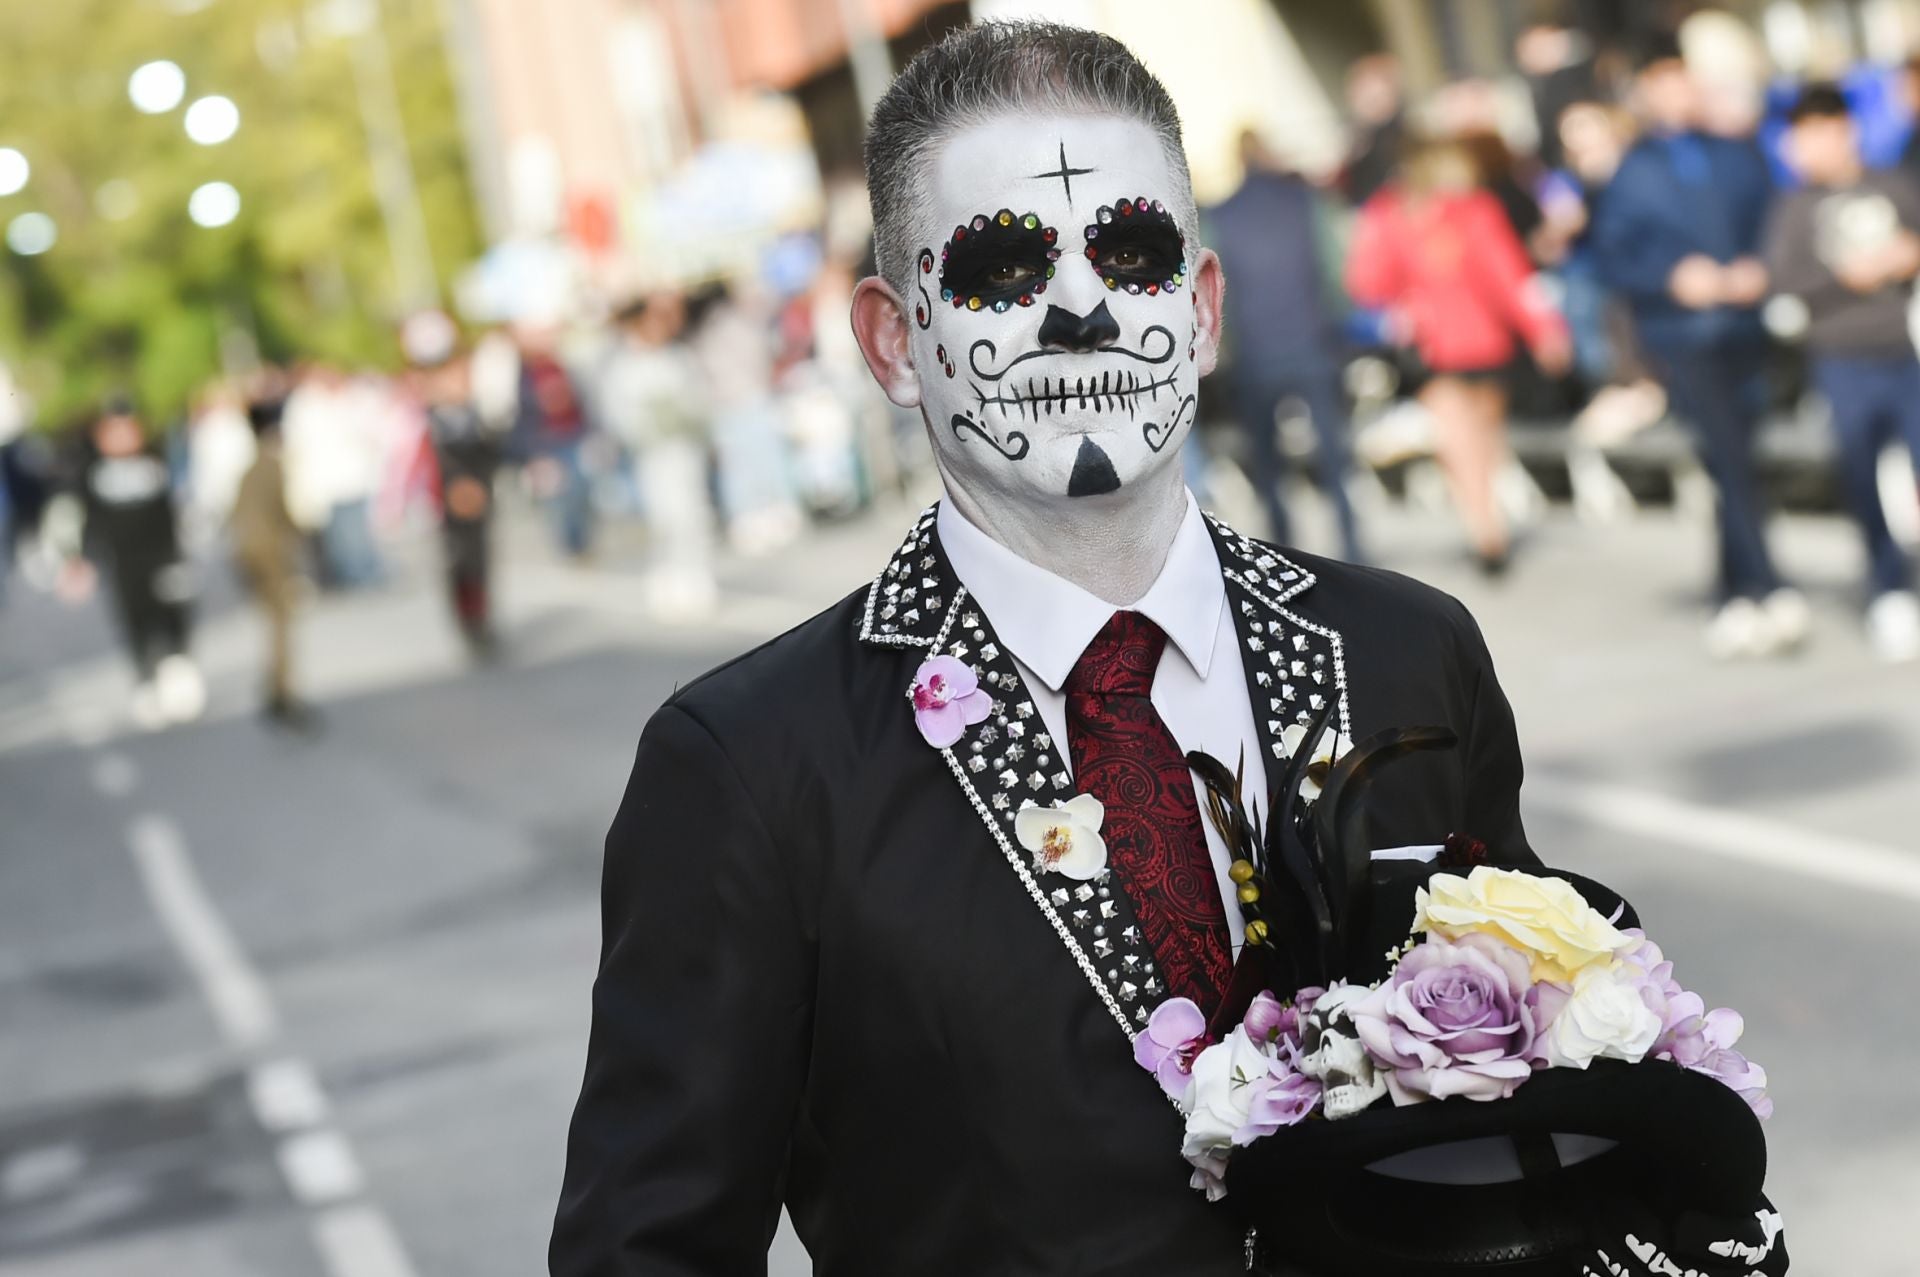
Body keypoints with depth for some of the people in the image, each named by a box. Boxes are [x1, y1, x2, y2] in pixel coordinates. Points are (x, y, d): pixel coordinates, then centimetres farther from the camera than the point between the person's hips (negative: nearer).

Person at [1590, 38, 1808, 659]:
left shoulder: (1741, 159, 12)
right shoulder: (1632, 172, 5)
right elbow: (1611, 256, 2)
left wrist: (1759, 270, -5)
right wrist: (1674, 277, -12)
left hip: (1743, 327, 3)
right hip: (1678, 335, -3)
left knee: (1733, 463, 7)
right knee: (1728, 459, -14)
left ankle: (1732, 604, 17)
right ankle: (1771, 592, -19)